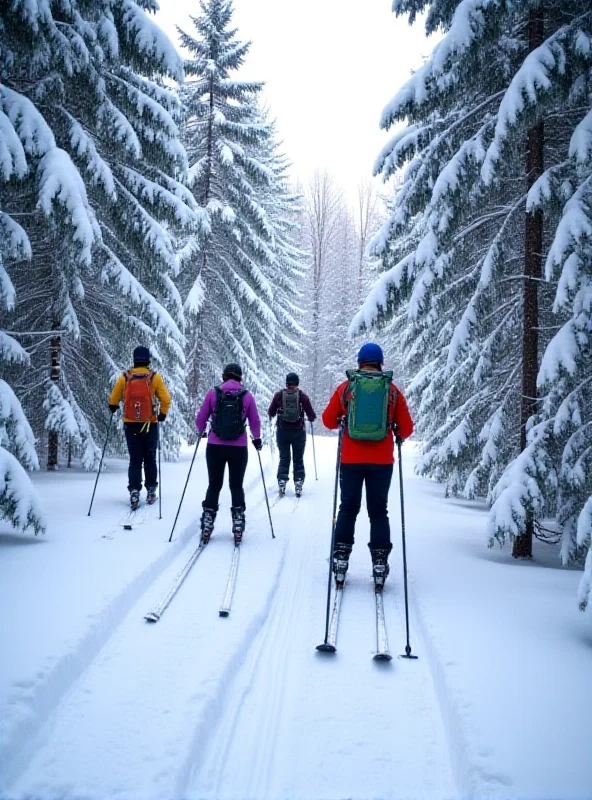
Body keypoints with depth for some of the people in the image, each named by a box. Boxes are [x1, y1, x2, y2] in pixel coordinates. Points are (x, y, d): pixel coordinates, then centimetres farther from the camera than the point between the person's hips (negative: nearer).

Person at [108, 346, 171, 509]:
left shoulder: (125, 377, -2)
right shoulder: (154, 377, -5)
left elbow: (113, 400, 4)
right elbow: (166, 399, -7)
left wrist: (113, 407, 26)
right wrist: (163, 414, 10)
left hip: (130, 425, 1)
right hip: (150, 425, -1)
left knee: (135, 460, 7)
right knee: (150, 459, 14)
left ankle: (134, 491, -7)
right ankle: (151, 491, 17)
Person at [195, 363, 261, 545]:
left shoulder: (213, 393, -2)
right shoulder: (247, 396, -1)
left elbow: (200, 419, 3)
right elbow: (255, 423, 3)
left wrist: (201, 432, 23)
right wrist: (257, 439, 21)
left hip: (215, 447, 0)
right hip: (239, 448, 0)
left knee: (214, 485, 11)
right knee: (236, 486, 11)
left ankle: (207, 525, 9)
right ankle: (238, 525, 7)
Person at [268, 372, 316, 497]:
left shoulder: (278, 395, -4)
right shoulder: (302, 395, -7)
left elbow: (271, 413, 3)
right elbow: (311, 415, -5)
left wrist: (272, 415, 26)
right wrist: (311, 418, 18)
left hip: (282, 431, 1)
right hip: (298, 432, -1)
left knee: (284, 458, 10)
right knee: (298, 459, 10)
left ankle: (282, 481, -3)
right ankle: (298, 483, 4)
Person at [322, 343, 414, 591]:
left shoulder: (345, 388, -1)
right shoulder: (393, 391, -1)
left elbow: (328, 419, 6)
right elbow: (406, 428, 2)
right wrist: (398, 436, 24)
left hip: (350, 460, 0)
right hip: (382, 461, 0)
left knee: (348, 508, 13)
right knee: (379, 511, 8)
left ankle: (341, 558, 10)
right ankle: (380, 563, 4)